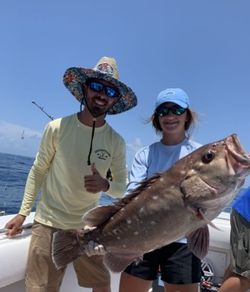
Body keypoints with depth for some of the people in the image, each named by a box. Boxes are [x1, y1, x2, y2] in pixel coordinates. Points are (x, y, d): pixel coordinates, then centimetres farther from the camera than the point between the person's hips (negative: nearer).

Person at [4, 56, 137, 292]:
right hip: (49, 223, -2)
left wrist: (105, 185, -24)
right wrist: (23, 212, 2)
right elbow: (38, 171, -1)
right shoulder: (56, 128, -11)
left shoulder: (116, 142, -7)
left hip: (88, 227, 2)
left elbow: (122, 187, -1)